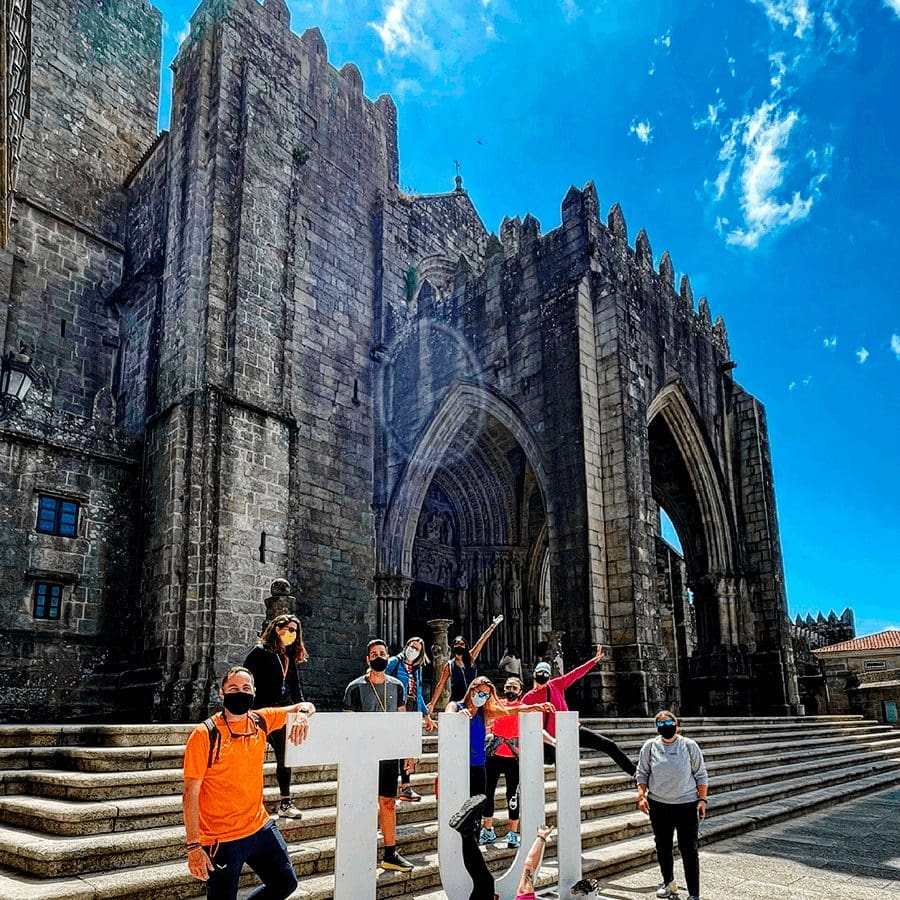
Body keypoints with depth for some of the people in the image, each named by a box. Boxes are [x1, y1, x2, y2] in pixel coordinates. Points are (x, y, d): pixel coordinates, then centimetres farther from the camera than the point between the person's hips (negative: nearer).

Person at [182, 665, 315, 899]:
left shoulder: (260, 721, -1)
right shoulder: (205, 735, -15)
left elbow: (305, 706, 10)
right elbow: (190, 794, -14)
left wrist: (302, 715, -14)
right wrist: (193, 846, -17)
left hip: (260, 827, 6)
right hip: (222, 839, -6)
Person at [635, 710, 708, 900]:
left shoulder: (689, 746, -3)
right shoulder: (650, 746, 0)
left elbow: (701, 775, 2)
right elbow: (642, 773, 7)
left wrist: (702, 799, -3)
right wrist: (641, 795, -4)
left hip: (687, 804, -2)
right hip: (658, 805, 2)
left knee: (689, 849, -2)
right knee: (662, 847, 14)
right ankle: (668, 883, 34)